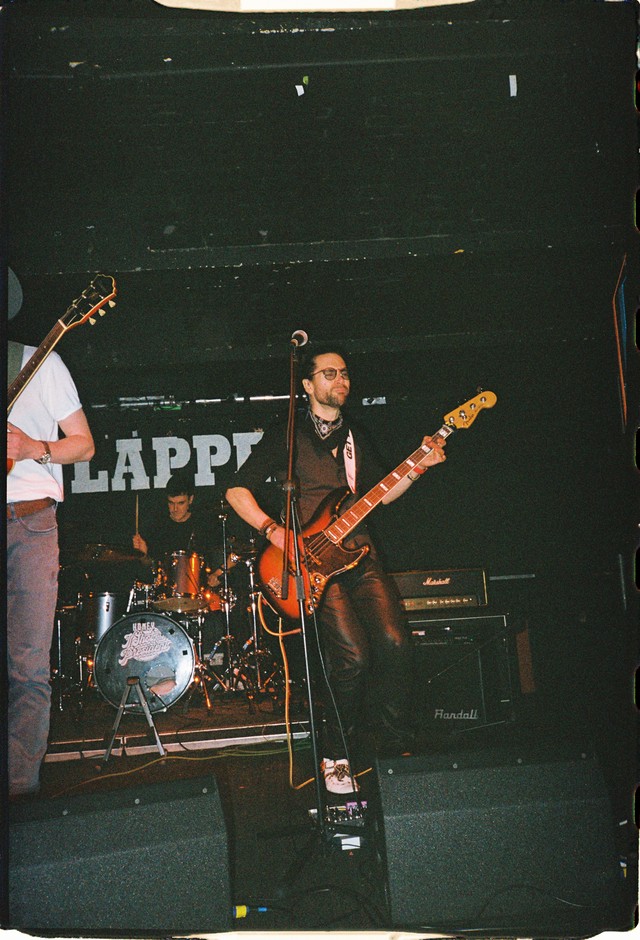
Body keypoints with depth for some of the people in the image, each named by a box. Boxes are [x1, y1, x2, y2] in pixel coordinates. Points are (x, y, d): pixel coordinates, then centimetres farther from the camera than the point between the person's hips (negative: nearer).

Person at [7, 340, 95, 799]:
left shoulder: (41, 363, 10)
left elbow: (84, 445, 9)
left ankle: (20, 789, -3)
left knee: (29, 670, -7)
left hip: (31, 524, -1)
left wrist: (33, 449, -9)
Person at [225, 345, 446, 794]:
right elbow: (237, 490, 2)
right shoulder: (285, 435, 4)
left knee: (395, 644, -15)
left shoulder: (356, 436, 21)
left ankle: (395, 748, 2)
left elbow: (377, 494, 22)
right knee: (353, 655, -21)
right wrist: (272, 530, -11)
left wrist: (418, 467, 7)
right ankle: (337, 754, 1)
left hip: (361, 556, 5)